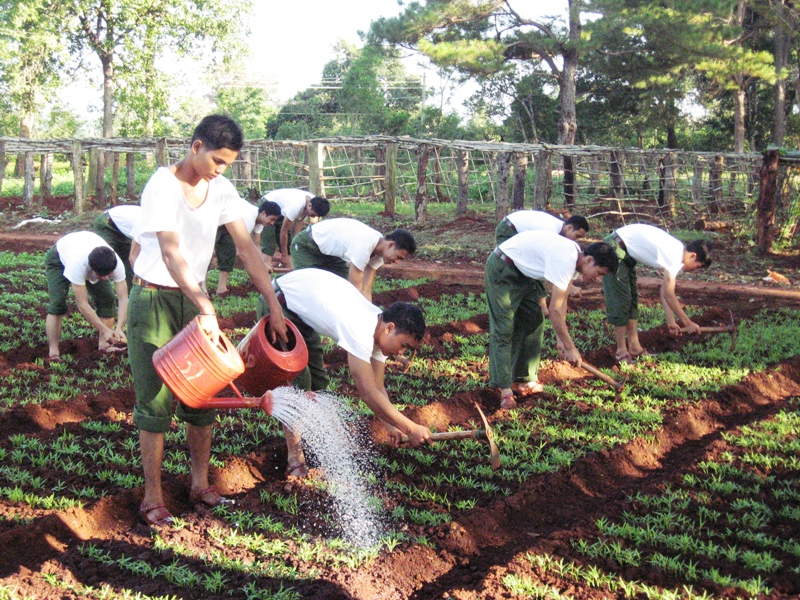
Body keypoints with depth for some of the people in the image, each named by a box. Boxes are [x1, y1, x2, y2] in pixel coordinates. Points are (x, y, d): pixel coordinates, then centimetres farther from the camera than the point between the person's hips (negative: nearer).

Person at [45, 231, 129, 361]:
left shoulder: (116, 264, -38)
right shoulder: (77, 263, -48)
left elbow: (123, 298, -34)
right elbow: (82, 304, -42)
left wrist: (119, 329, -47)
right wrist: (105, 330, -41)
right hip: (58, 257, -4)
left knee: (107, 298, -9)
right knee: (57, 302, -21)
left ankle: (104, 345, 3)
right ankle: (53, 352, -15)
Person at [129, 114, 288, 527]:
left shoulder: (222, 190, -1)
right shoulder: (163, 186, -19)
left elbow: (246, 248, -2)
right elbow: (171, 254, -28)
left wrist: (274, 305, -8)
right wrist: (206, 310, -38)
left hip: (194, 298, 6)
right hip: (154, 299, -6)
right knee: (156, 400, -2)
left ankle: (200, 484, 24)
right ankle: (152, 497, 8)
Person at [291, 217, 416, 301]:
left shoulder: (378, 251, -12)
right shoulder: (364, 245, -39)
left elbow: (366, 289, -12)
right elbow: (356, 288, -36)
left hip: (329, 249, 9)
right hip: (305, 246, -9)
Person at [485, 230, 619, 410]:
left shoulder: (572, 255, 0)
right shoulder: (565, 260, -30)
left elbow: (561, 302, 7)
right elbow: (555, 310, -28)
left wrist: (561, 339, 6)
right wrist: (570, 347, -20)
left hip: (523, 273, 11)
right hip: (502, 269, -11)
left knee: (534, 323, 10)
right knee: (504, 329, -11)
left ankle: (525, 381, 15)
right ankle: (505, 389, -10)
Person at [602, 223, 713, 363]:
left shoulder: (677, 251, 5)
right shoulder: (674, 256, -23)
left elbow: (665, 290, 10)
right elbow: (668, 295, -21)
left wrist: (670, 320, 10)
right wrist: (688, 323, -13)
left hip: (625, 252, 10)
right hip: (614, 248, -10)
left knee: (632, 298, 12)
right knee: (621, 300, -8)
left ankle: (635, 347, 18)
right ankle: (622, 352, -1)